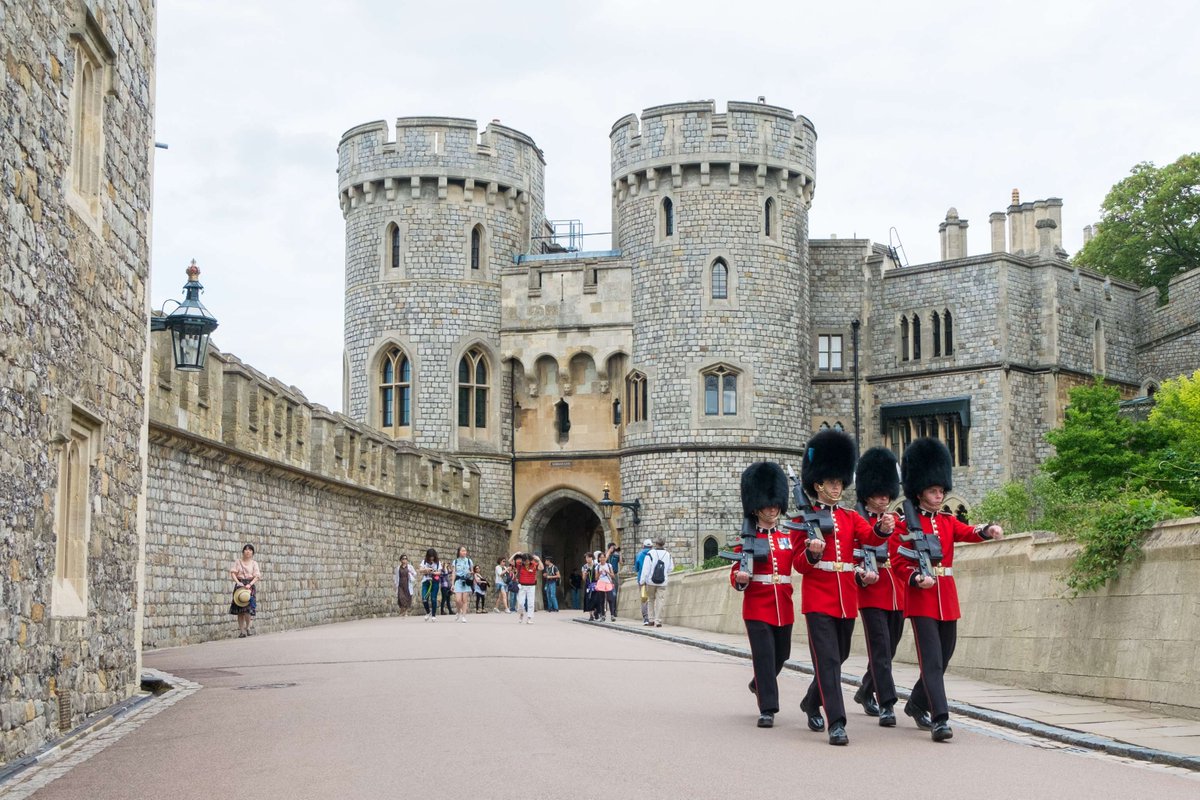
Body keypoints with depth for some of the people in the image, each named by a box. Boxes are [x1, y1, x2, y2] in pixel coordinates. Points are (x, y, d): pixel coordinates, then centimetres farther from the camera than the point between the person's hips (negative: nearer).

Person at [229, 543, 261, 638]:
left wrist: (250, 584, -16)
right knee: (240, 609, 0)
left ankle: (247, 627, 2)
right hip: (240, 584, 1)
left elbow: (256, 576, 0)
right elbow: (233, 573, 2)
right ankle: (241, 630, 4)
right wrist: (238, 582, -14)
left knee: (248, 608, -15)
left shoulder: (254, 563, 8)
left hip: (250, 586, -1)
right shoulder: (238, 562, 11)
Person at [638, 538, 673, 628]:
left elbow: (645, 569, -10)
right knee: (660, 601, 2)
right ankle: (658, 621, -4)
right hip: (662, 583, 1)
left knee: (650, 599, 14)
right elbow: (670, 569, 12)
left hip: (651, 582, -1)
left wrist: (642, 581, -4)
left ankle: (652, 619, 11)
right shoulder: (668, 555, 1)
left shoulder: (650, 554, -9)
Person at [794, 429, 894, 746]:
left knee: (838, 657, 16)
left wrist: (884, 528, -32)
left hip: (846, 599, 5)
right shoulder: (804, 518, 0)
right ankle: (837, 723, -15)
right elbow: (799, 565, -2)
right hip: (818, 599, -5)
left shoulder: (851, 518, 11)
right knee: (827, 660, -13)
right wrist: (811, 553, -24)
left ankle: (811, 703, 39)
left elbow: (871, 538, -9)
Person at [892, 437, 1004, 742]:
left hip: (947, 597, 6)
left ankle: (916, 704, 33)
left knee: (943, 657, 13)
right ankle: (940, 718, -15)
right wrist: (916, 578, -22)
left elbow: (969, 532, -8)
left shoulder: (948, 521, 12)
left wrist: (988, 530, -30)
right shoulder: (906, 522, -2)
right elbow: (897, 560, -4)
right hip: (920, 597, -6)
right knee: (932, 659, -12)